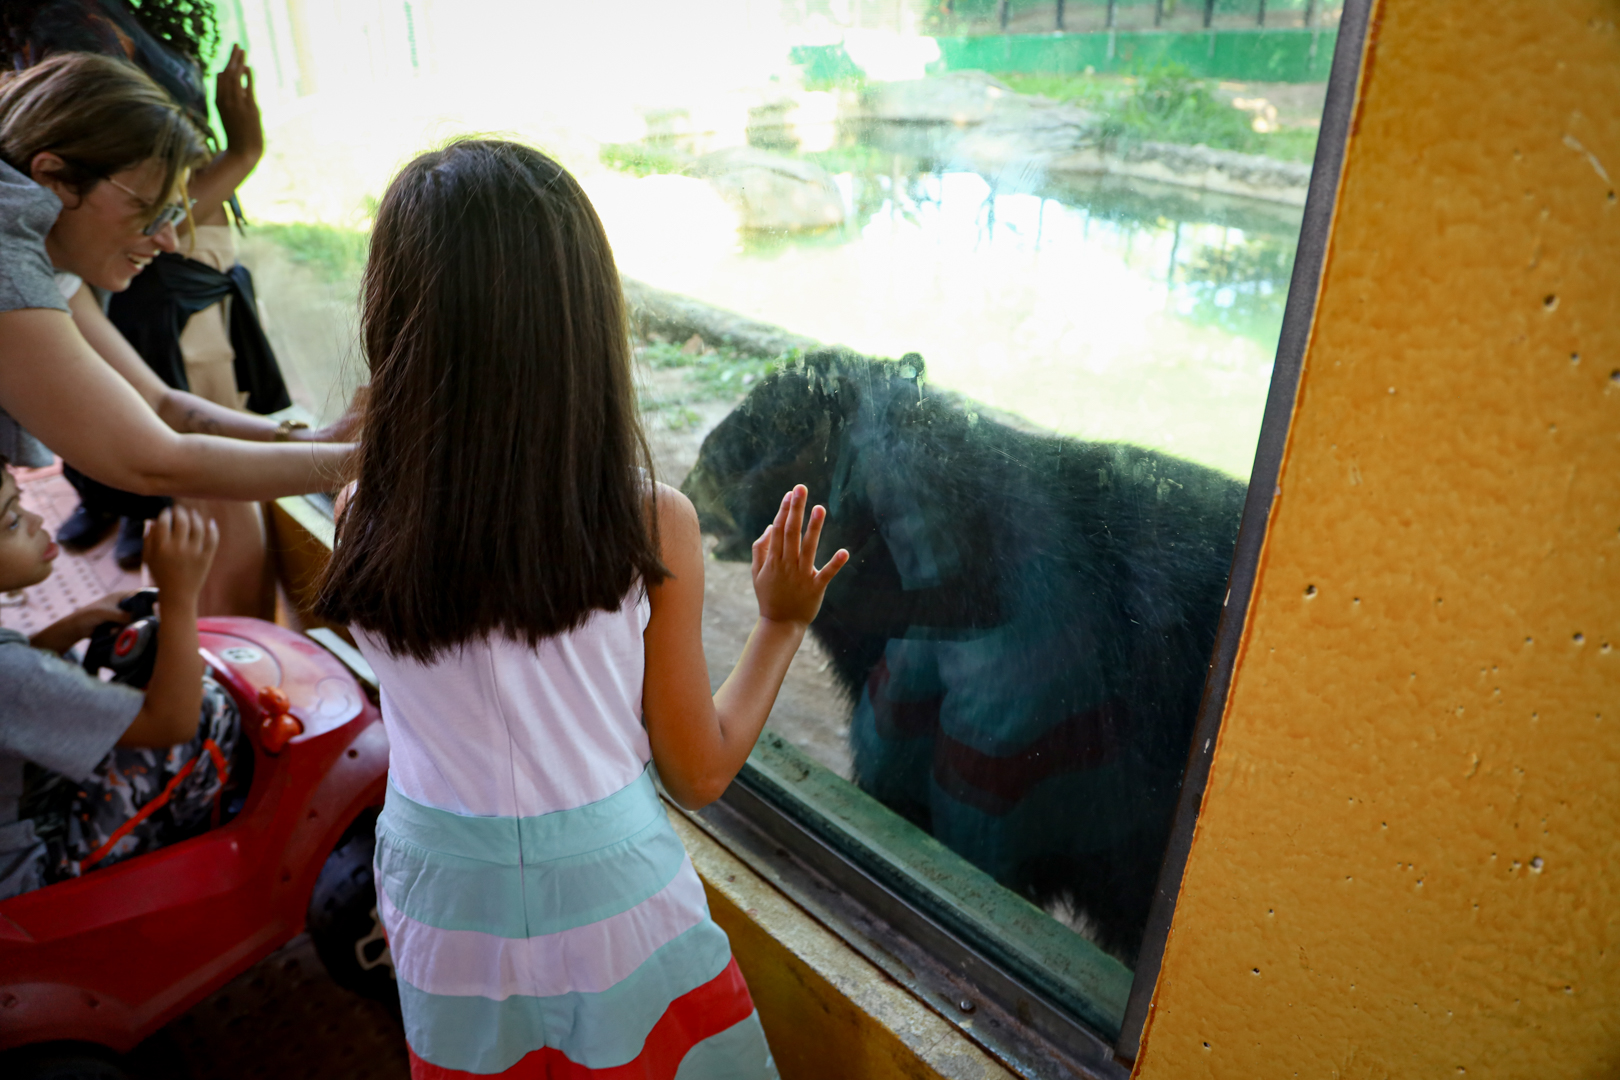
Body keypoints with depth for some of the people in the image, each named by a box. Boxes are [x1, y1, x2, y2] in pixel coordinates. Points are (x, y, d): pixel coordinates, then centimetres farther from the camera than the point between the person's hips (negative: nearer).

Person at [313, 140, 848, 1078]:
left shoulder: (365, 523, -17)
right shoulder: (653, 526, -22)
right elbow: (700, 774, -10)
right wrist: (783, 624, 2)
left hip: (444, 918, 2)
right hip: (614, 904, -1)